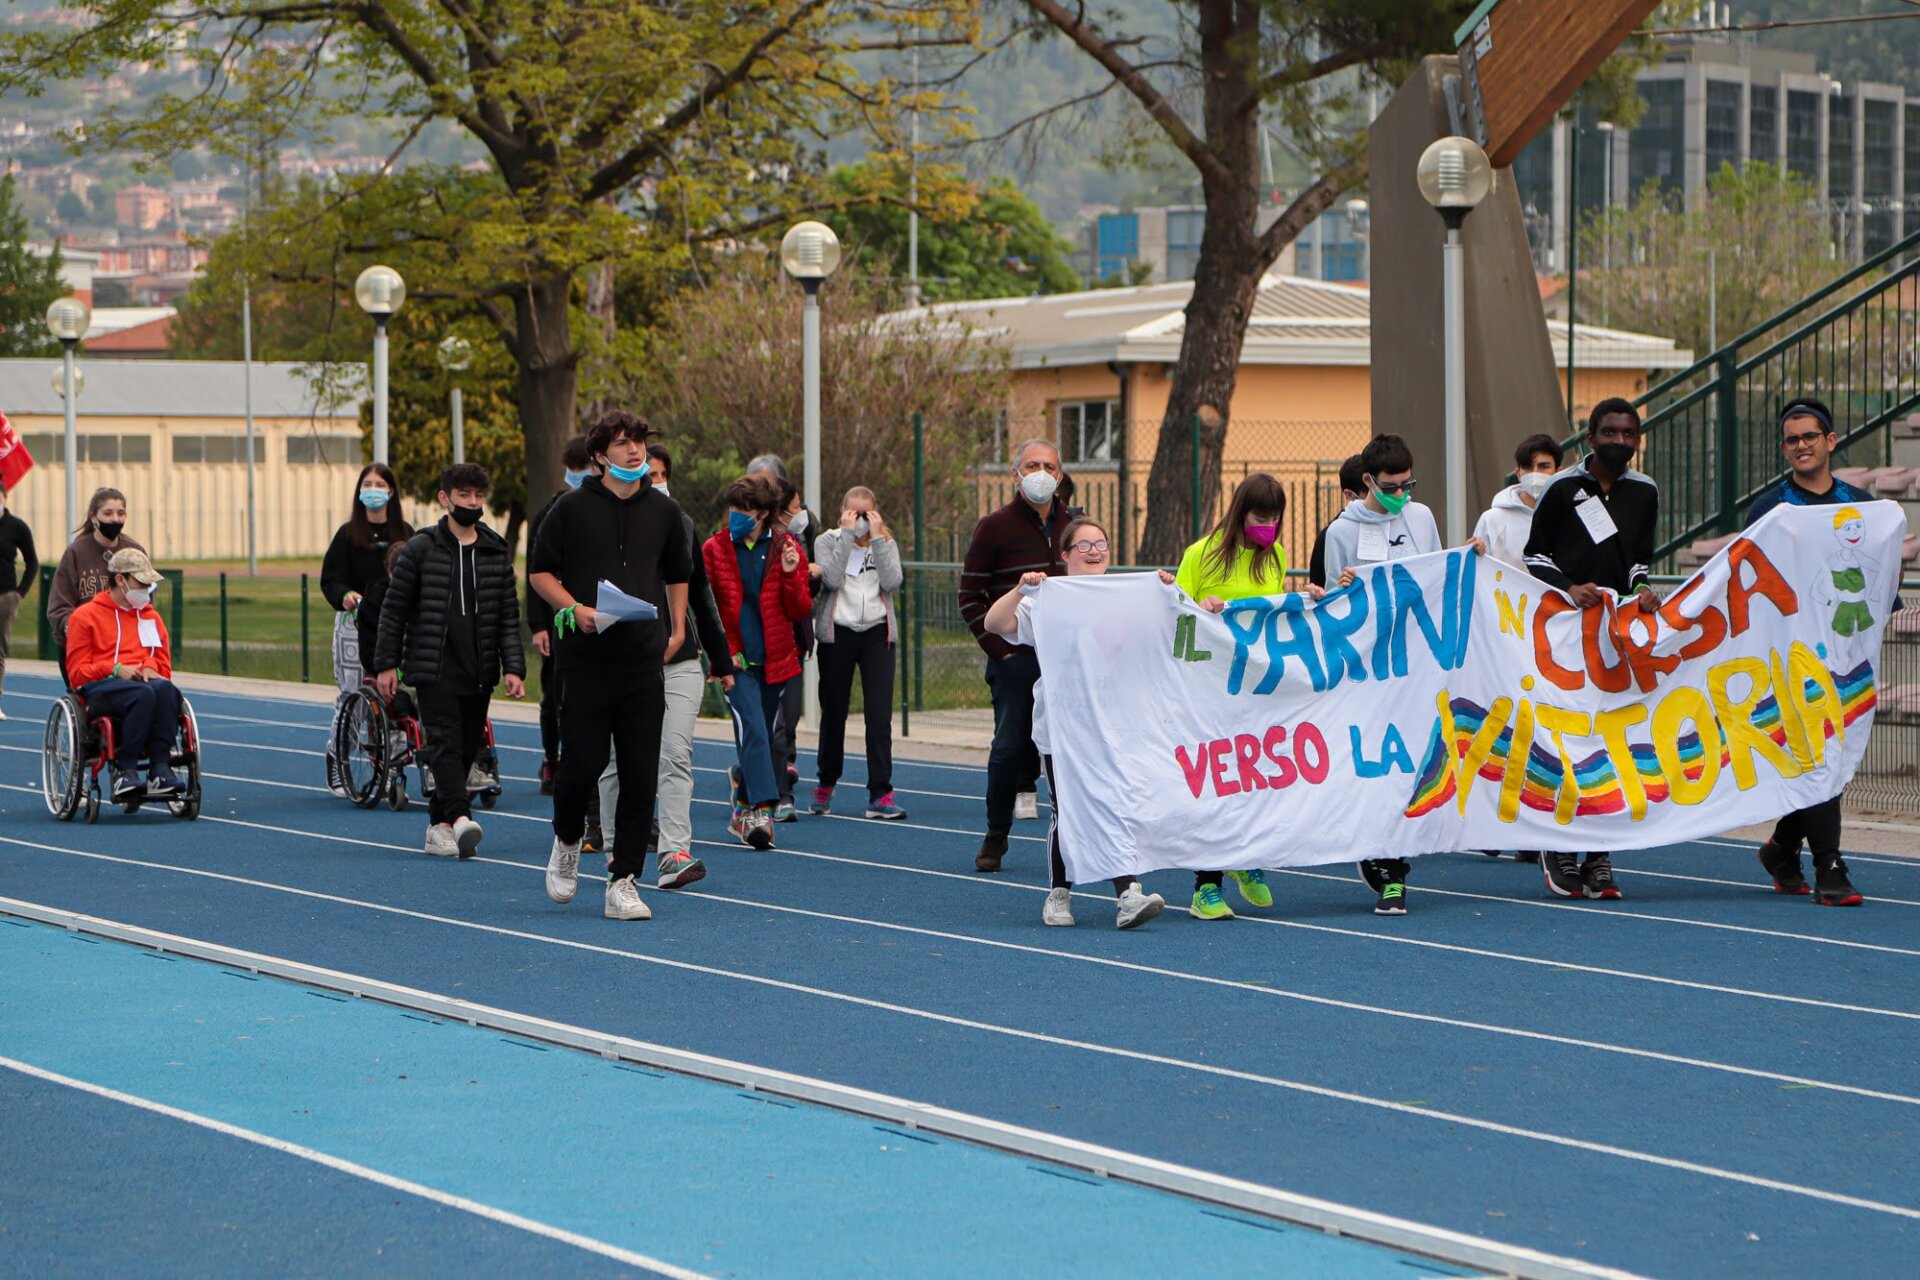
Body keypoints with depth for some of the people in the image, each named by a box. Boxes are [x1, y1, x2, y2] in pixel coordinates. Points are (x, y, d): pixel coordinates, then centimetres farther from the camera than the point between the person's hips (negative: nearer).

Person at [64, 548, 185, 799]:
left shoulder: (151, 617, 25)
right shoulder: (85, 616, 10)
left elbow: (164, 663, 25)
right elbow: (77, 672, 4)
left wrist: (151, 668, 0)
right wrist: (115, 670, -12)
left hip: (144, 681, 4)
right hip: (101, 688, -4)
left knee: (165, 689, -35)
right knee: (144, 694, -39)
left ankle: (160, 768, -39)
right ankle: (123, 768, -36)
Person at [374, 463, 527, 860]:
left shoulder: (497, 553, 9)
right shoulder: (421, 548, 0)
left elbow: (508, 616, 9)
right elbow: (393, 608, 3)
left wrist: (513, 667, -1)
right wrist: (386, 663, -2)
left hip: (479, 673, 4)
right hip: (433, 668, -4)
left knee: (467, 749, 6)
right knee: (446, 742, -16)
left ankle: (439, 825, 16)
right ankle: (459, 818, -29)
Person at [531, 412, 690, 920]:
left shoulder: (663, 511, 9)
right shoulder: (573, 508, -1)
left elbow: (678, 573, 24)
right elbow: (541, 572, 4)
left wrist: (676, 629, 13)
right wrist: (575, 609, -12)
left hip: (644, 663, 3)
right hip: (584, 660, -3)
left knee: (641, 775, -2)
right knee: (583, 764, -4)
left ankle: (623, 882, 5)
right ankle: (567, 841, 27)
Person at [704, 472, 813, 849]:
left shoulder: (787, 548, 3)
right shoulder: (715, 549, 2)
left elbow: (801, 611, 2)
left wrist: (791, 574, -14)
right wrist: (723, 650, -2)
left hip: (777, 661, 2)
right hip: (736, 662, -2)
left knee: (771, 740, 8)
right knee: (753, 730, -19)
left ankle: (744, 804, 26)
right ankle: (761, 811, -26)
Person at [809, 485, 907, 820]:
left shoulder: (886, 543, 11)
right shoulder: (828, 541, 5)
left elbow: (892, 582, -8)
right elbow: (832, 578, -15)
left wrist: (877, 537, -9)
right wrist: (847, 535, -12)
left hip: (877, 633, 1)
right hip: (837, 632, -1)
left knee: (880, 714, -9)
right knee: (834, 712, 7)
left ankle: (880, 793, -10)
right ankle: (826, 783, 27)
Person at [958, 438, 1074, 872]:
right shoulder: (995, 527, -1)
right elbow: (970, 595, 1)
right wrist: (997, 647, -8)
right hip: (1015, 658, -3)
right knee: (1010, 747, -2)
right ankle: (996, 836, 12)